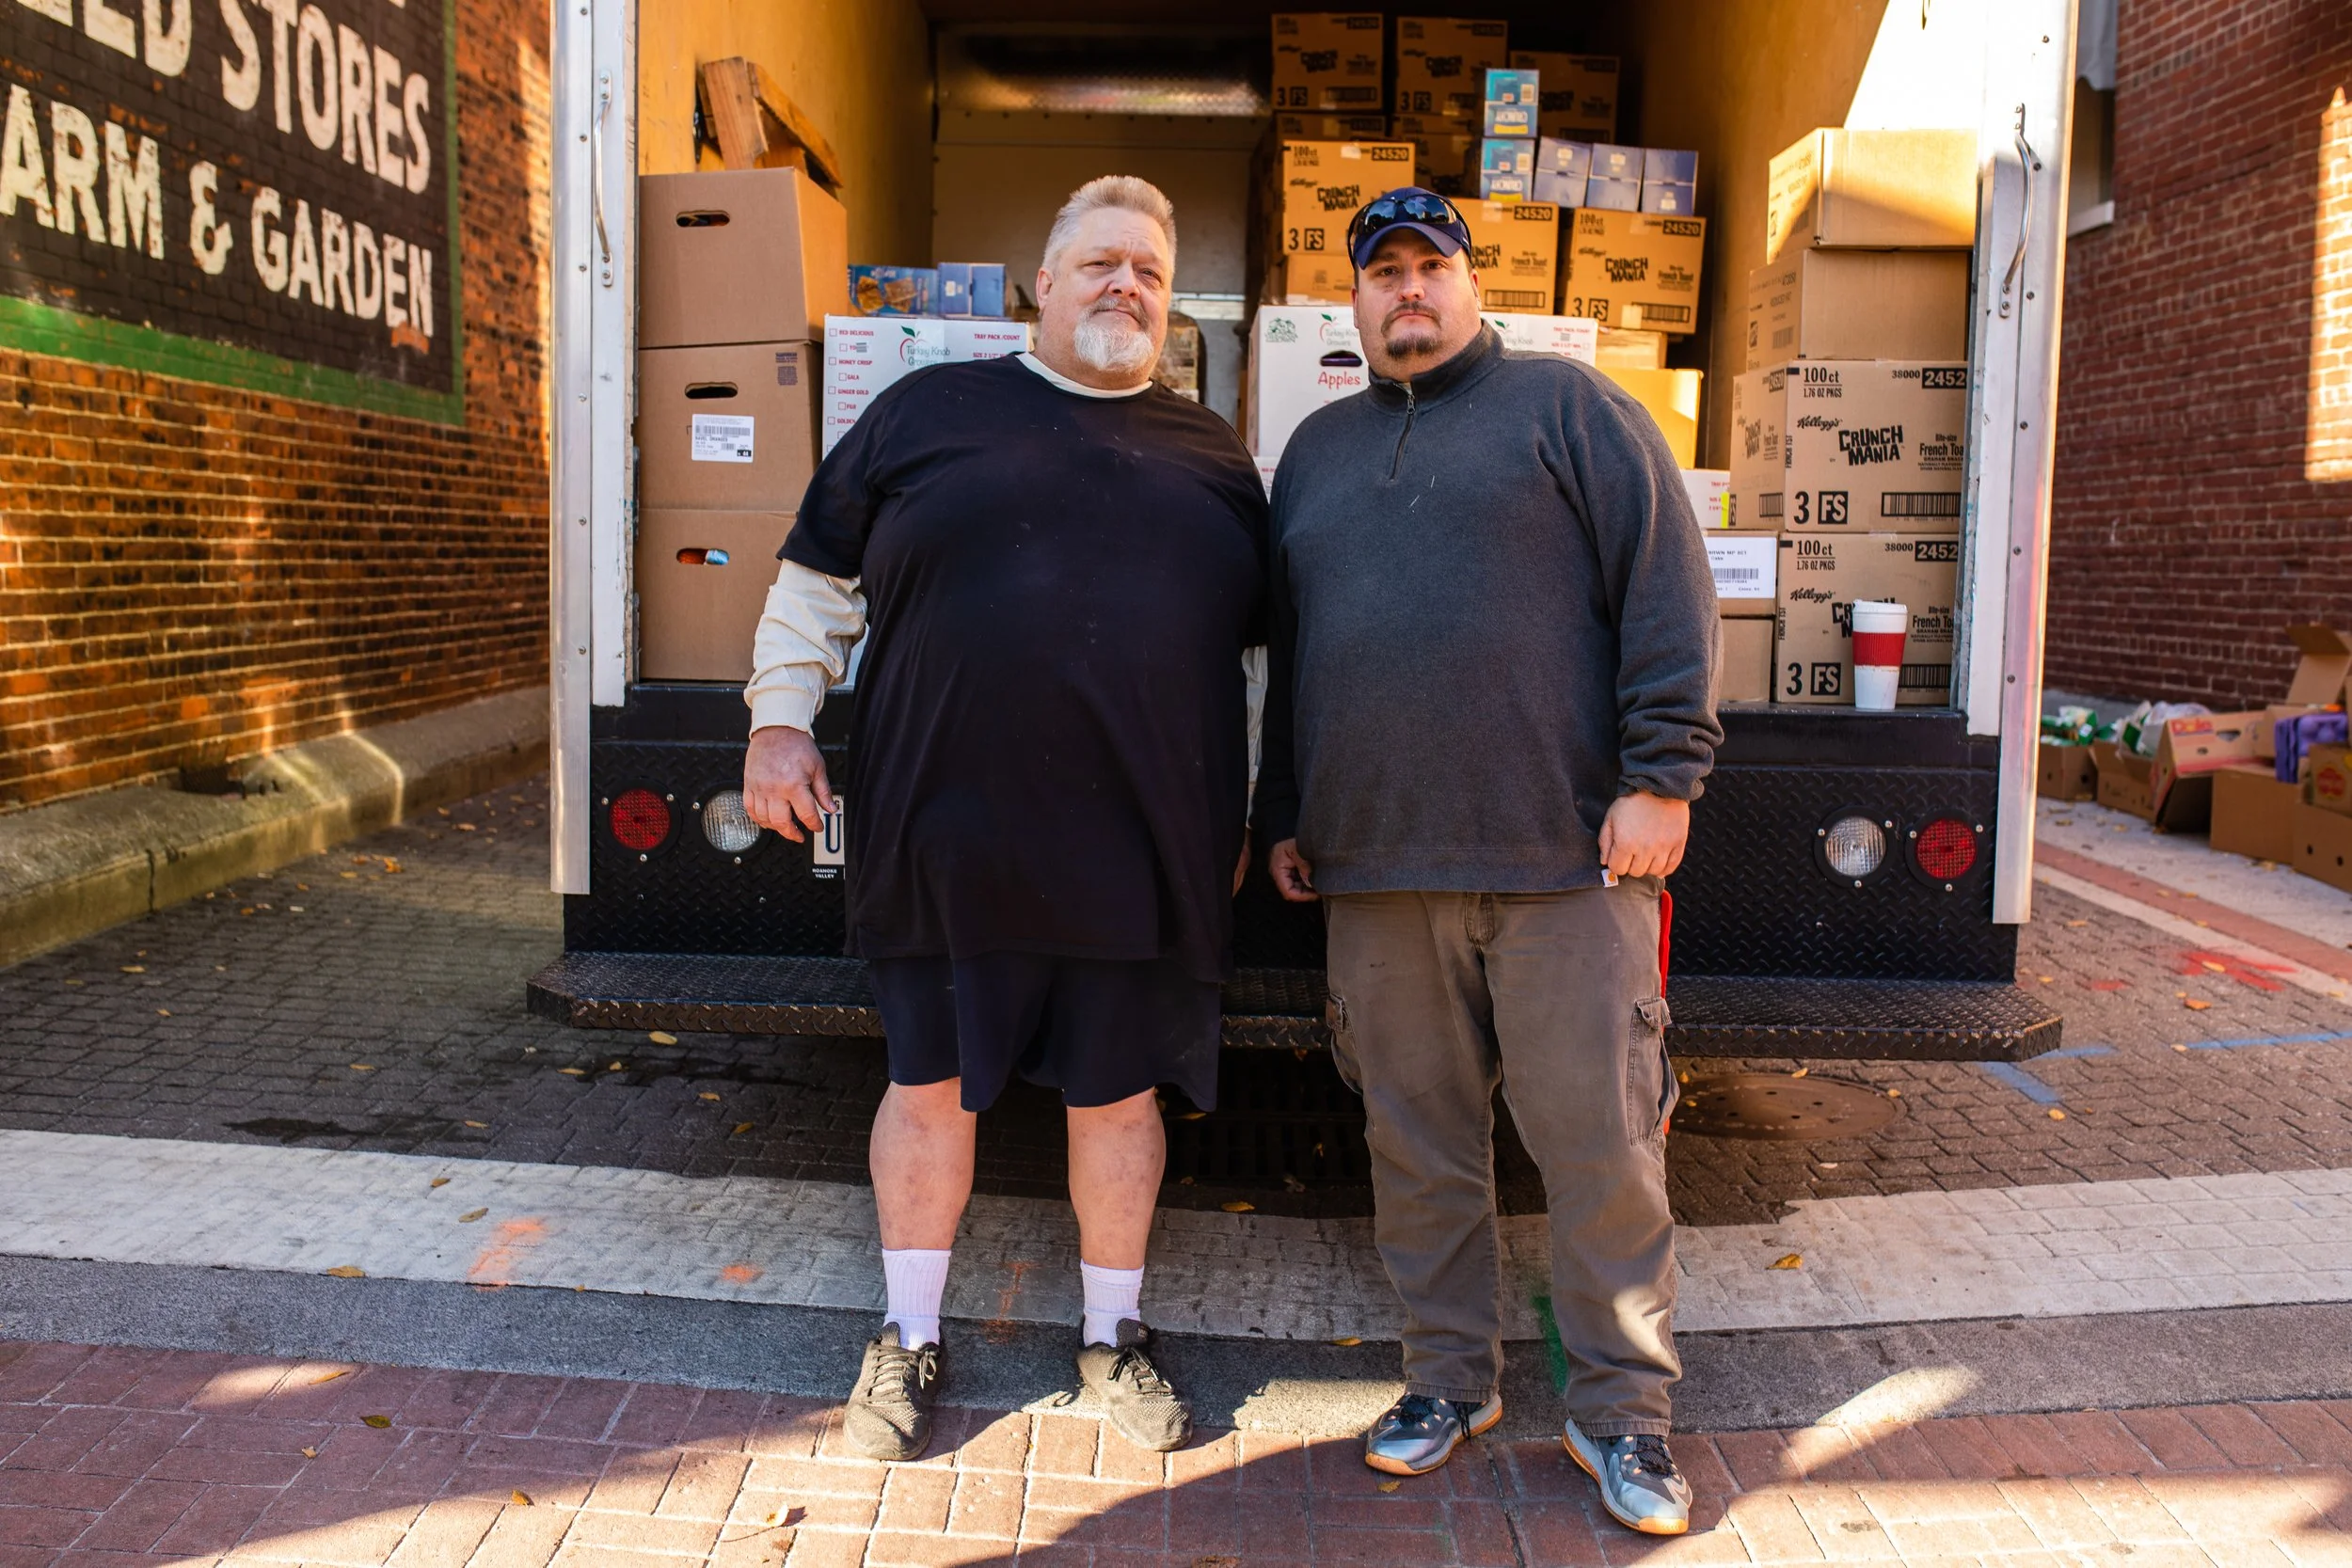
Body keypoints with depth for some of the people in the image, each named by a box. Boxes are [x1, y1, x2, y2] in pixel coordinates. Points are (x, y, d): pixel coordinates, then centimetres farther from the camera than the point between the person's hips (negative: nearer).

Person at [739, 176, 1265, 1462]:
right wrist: (780, 723, 3)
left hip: (1145, 854, 2)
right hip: (946, 839, -1)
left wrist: (1244, 814, 13)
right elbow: (817, 579, 10)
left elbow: (1258, 654, 16)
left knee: (1120, 1094, 11)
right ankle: (910, 1340, 29)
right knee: (931, 1085, 9)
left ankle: (1112, 1334, 32)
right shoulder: (927, 411, 7)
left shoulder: (1211, 455, 13)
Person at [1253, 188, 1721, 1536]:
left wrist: (1661, 777, -11)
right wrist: (1284, 816, 18)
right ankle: (1453, 1375, 28)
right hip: (1377, 868, 5)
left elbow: (1669, 591, -3)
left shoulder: (1569, 407, 6)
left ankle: (1623, 1408, 18)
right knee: (1419, 1142, 11)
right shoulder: (1318, 449, 21)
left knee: (1602, 1142, 2)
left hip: (1564, 861, -4)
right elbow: (1283, 646, 23)